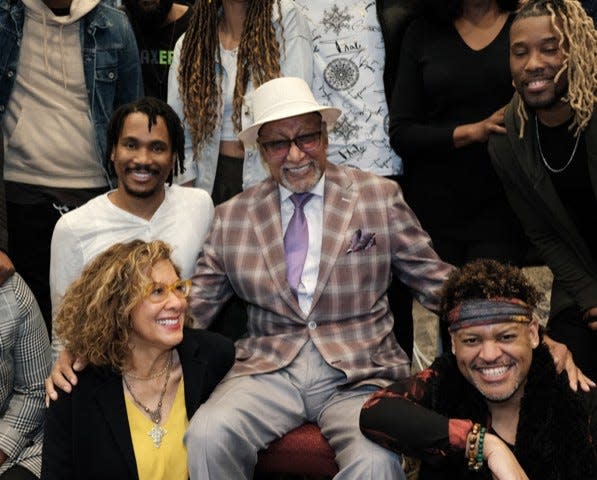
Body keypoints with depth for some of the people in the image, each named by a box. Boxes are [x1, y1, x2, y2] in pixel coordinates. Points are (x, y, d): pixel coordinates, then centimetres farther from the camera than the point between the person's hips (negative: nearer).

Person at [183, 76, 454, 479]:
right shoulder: (232, 216, 11)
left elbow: (434, 281, 8)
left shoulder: (380, 197, 7)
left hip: (359, 373, -1)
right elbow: (193, 308, 11)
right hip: (268, 369, 2)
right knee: (207, 435, -27)